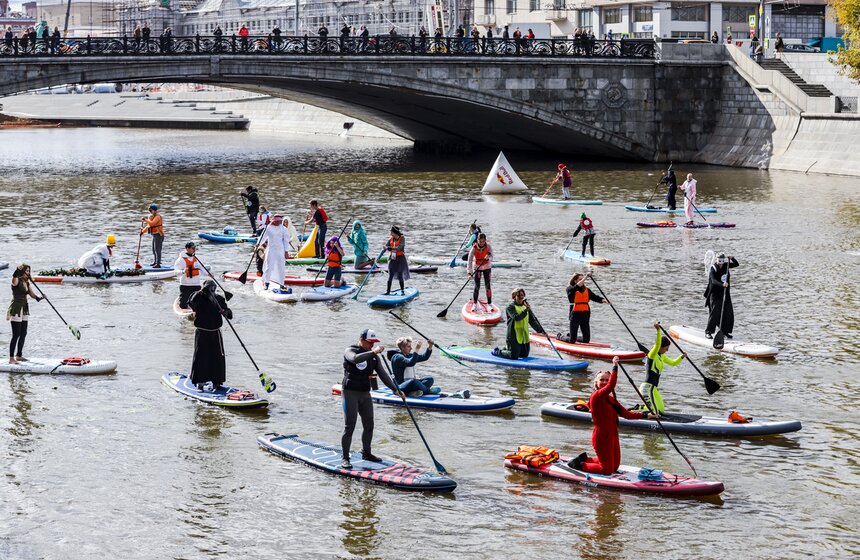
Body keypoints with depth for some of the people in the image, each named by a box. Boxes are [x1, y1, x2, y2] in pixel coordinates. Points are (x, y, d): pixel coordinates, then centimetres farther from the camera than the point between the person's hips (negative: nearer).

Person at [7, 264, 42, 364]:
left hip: (24, 309, 8)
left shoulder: (27, 283, 12)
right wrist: (18, 269, -52)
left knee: (23, 334, 12)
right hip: (16, 309, -8)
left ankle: (19, 355, 23)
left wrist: (39, 297, -11)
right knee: (16, 335, -9)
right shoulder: (16, 281, -11)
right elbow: (14, 277, -34)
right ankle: (11, 358, -7)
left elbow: (32, 294, 9)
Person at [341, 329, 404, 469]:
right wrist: (373, 352, -33)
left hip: (365, 394, 7)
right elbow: (355, 358, -31)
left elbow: (383, 374, 8)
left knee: (369, 425, 13)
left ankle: (366, 453, 31)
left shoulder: (374, 357, 11)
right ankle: (345, 459, -6)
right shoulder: (350, 351, -7)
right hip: (350, 393, -7)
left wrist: (395, 390, -2)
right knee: (349, 427, -10)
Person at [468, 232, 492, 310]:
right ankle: (474, 304, 4)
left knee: (487, 285, -2)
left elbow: (491, 258, -22)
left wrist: (489, 257, -46)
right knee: (477, 286, -5)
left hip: (487, 267, 1)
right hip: (477, 268, -1)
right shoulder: (474, 248, -19)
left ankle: (489, 303, 5)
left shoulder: (488, 247, -15)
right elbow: (470, 260, -22)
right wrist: (470, 272, -30)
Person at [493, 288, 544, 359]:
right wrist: (526, 310, -32)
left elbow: (532, 321, 17)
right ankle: (497, 352, 18)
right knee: (514, 356, -7)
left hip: (524, 337, 7)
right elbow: (516, 318, -25)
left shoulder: (525, 306, 13)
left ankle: (507, 349, 35)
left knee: (524, 355, 14)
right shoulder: (510, 307, -9)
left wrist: (540, 330, 10)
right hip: (514, 337, -7)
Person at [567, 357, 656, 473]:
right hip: (602, 438, -9)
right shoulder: (596, 396, -19)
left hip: (612, 436, 9)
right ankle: (579, 465, 13)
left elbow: (626, 414, 8)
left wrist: (645, 415, 2)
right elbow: (611, 386, -37)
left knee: (615, 466, 20)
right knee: (607, 470, -3)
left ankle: (585, 459, 31)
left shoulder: (610, 399, 10)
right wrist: (615, 367, -35)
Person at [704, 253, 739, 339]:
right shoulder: (713, 269, -16)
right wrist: (722, 284, -48)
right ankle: (708, 332, -4)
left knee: (728, 313, 4)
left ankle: (725, 331, 16)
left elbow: (736, 264, 12)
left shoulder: (725, 266, 4)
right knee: (714, 313, -12)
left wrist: (732, 258, -8)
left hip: (725, 294, 6)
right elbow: (713, 281, -31)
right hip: (715, 294, -6)